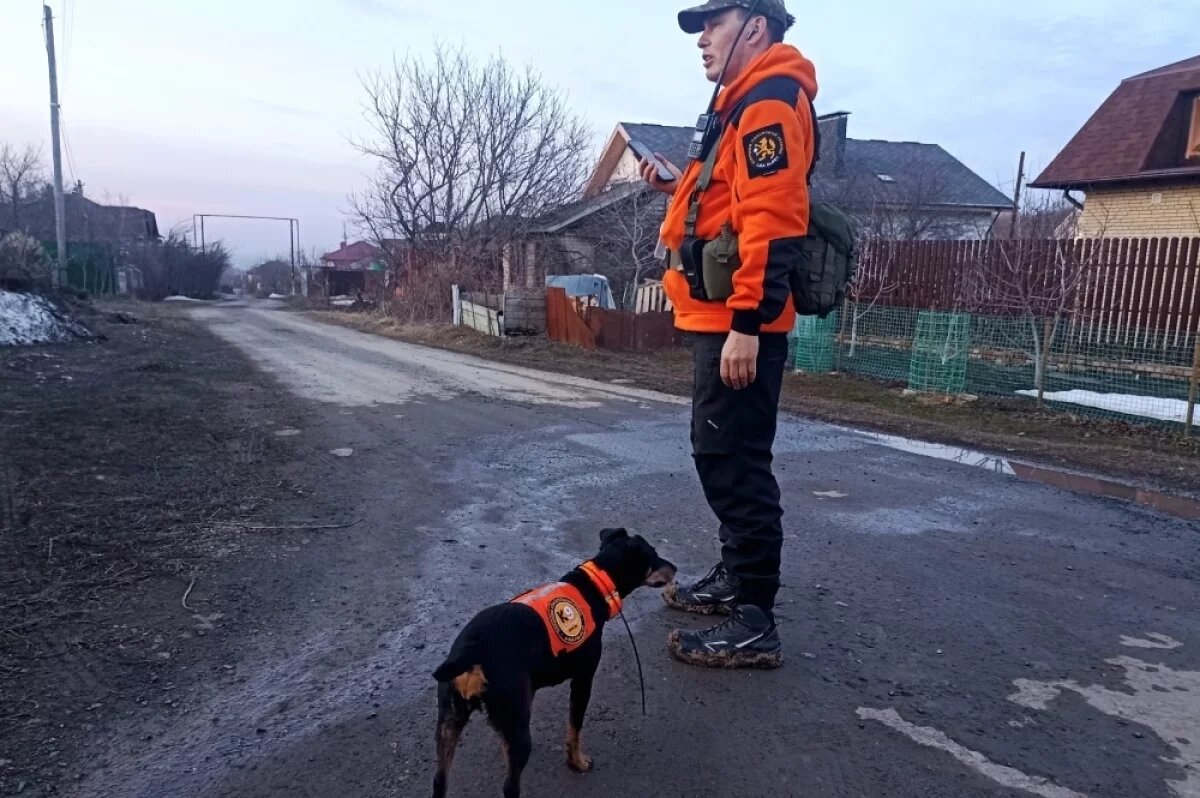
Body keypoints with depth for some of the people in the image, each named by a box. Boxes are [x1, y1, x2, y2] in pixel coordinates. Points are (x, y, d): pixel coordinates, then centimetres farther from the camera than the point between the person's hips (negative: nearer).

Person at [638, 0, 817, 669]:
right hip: (723, 316, 11)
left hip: (739, 322, -11)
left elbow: (772, 219, -22)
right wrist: (680, 186, 11)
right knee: (722, 455, 17)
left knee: (734, 460, -9)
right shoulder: (746, 104, 23)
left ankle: (755, 624, -1)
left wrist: (747, 323, -27)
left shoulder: (769, 102, -10)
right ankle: (736, 578, 30)